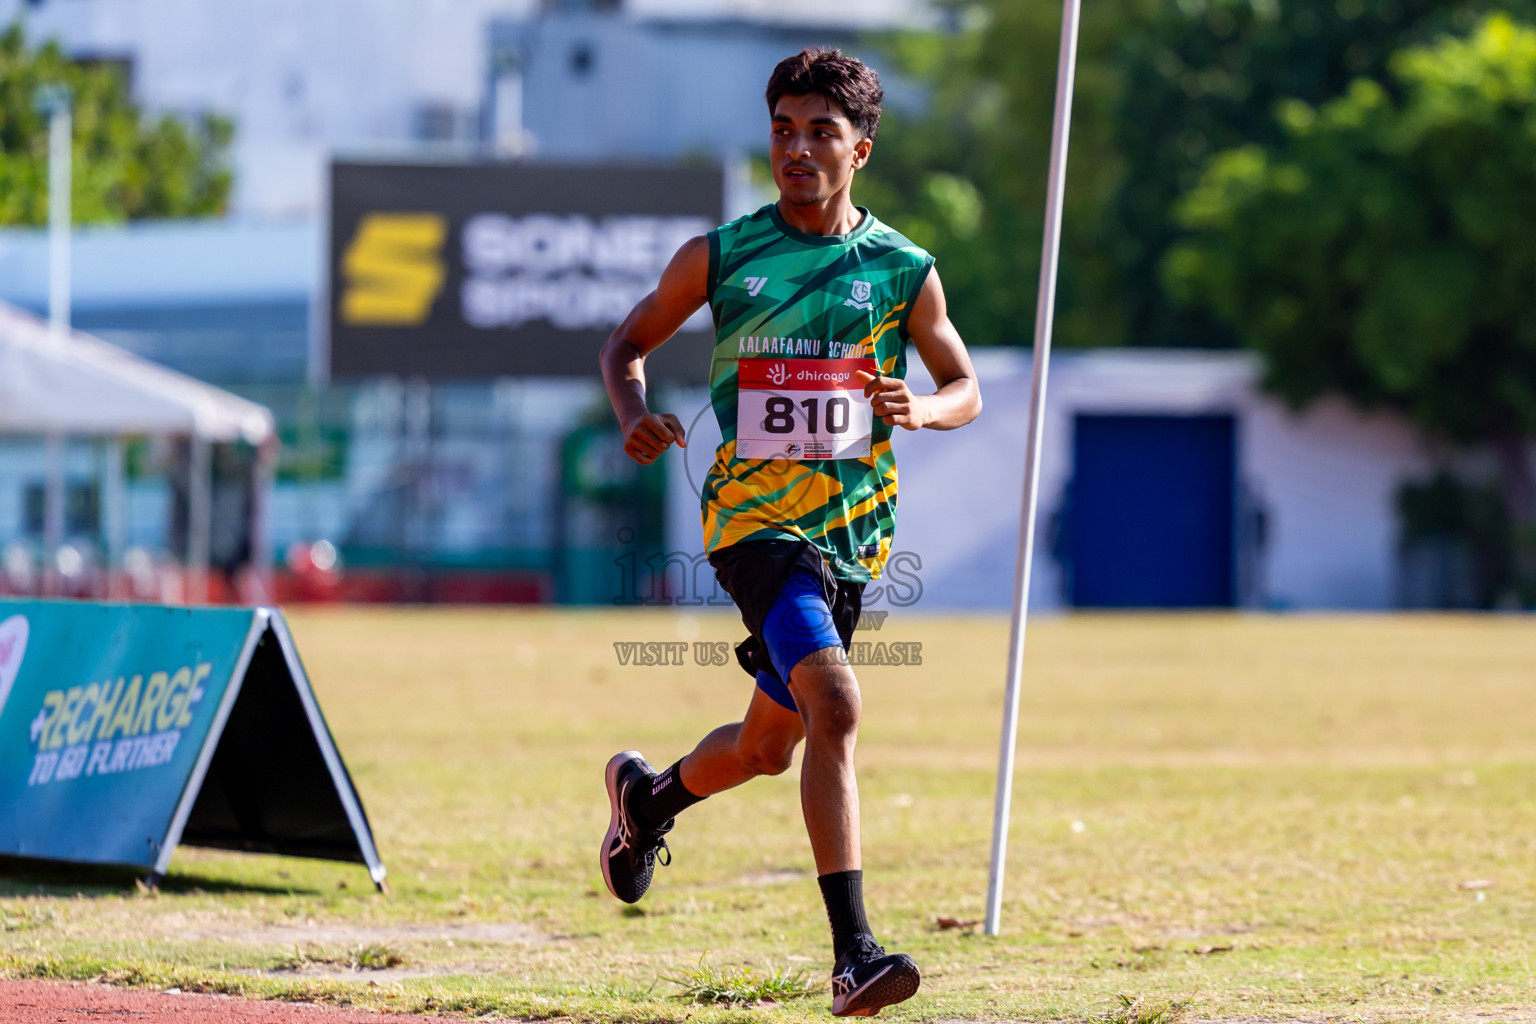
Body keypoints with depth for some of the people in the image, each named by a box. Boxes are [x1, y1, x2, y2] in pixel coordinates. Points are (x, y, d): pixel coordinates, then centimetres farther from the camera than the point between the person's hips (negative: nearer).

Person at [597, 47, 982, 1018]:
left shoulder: (903, 270, 3)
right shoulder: (720, 255, 0)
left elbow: (967, 389, 13)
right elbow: (628, 343, 12)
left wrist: (919, 410, -11)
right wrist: (636, 413, -9)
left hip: (854, 529, 4)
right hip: (755, 520, -4)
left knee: (767, 746, 14)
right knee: (834, 702, -25)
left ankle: (650, 795, 49)